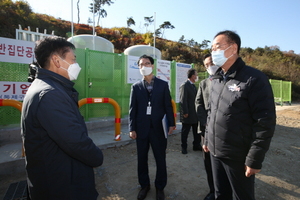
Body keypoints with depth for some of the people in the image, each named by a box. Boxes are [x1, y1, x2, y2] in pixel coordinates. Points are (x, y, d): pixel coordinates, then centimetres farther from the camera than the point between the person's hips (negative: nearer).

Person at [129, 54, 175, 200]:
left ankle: (160, 187, 32)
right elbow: (132, 109, 1)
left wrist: (171, 123, -5)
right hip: (141, 128, 1)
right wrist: (132, 128, -3)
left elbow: (168, 106, 1)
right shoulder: (135, 87, 4)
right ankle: (144, 185, 35)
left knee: (160, 159, 11)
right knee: (142, 159, 14)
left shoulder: (163, 85, 2)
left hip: (159, 128, -1)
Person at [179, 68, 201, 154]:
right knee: (185, 132, 6)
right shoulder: (184, 86, -15)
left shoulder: (193, 85, 13)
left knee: (197, 131, 16)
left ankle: (196, 145, 30)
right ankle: (184, 147, 19)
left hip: (195, 114, 9)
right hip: (188, 114, -9)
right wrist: (185, 112, -19)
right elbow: (183, 100, -19)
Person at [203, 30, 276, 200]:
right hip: (215, 152, 6)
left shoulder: (254, 79, -14)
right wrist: (207, 139, 14)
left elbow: (265, 122, -16)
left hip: (238, 156, -5)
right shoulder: (216, 79, 7)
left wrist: (254, 159, -15)